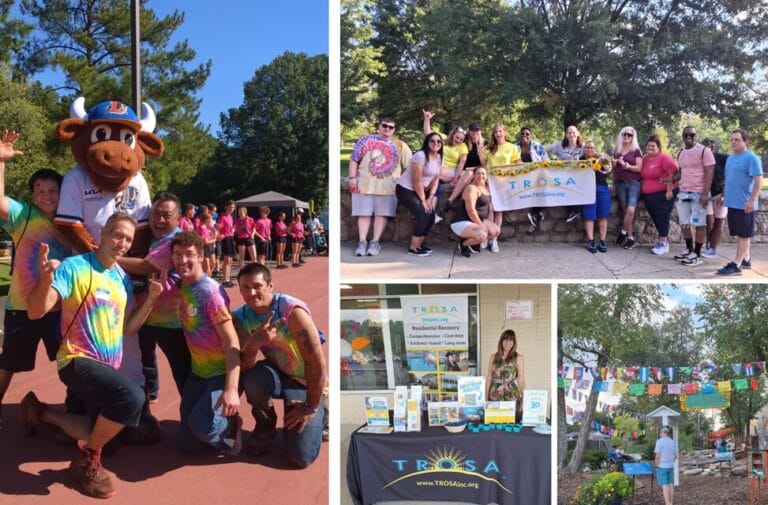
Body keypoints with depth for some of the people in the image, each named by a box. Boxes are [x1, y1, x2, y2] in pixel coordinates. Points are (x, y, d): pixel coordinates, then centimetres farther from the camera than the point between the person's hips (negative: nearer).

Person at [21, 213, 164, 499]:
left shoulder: (123, 278, 7)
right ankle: (87, 459, -10)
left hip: (108, 366, 8)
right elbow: (35, 312, -22)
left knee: (102, 435, 19)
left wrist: (152, 298, -2)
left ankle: (42, 412, 38)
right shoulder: (73, 267, -13)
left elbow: (127, 329, 9)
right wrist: (46, 279, -41)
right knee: (132, 397, -35)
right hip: (78, 360, -8)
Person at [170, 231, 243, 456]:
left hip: (223, 374, -7)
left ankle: (231, 425, 3)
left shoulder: (210, 291, -22)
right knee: (188, 444, 8)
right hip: (197, 373, 7)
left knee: (200, 424, -29)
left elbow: (232, 343, -26)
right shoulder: (181, 287, 1)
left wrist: (231, 389, -36)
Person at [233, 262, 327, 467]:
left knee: (300, 457, -13)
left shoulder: (292, 311, -29)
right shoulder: (240, 317, -12)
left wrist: (311, 407, -18)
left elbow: (318, 363, -27)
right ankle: (265, 425, 0)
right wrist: (254, 343, -40)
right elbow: (244, 367, -19)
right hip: (278, 372, 4)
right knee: (252, 379, -32)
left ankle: (318, 415, 19)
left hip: (308, 382, -4)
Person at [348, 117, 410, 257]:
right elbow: (354, 160, 7)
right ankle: (362, 242, 1)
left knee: (381, 214, -4)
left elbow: (409, 164, 11)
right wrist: (352, 177, -3)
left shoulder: (400, 145, 13)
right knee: (364, 213, -2)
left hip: (388, 186, 1)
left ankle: (375, 242, 0)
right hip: (364, 184, 0)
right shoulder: (366, 140, 10)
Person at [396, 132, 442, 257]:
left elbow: (435, 180, 7)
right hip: (405, 190, -8)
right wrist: (423, 201, -16)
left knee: (431, 215, -2)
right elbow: (417, 181, -22)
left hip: (421, 190, 8)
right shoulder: (420, 156, -22)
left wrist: (429, 199, -3)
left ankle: (418, 245, 13)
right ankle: (412, 248, -8)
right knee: (423, 215, -18)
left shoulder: (439, 158, 4)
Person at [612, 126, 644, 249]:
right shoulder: (617, 150, 13)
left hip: (633, 183, -3)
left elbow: (639, 168, -6)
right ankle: (630, 238, 5)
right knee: (625, 211, 1)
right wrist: (613, 183, 14)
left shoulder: (636, 151, 2)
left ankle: (623, 233, -1)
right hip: (620, 183, 3)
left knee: (631, 210, -18)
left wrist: (626, 165, -19)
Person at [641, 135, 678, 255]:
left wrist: (669, 191, -20)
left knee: (662, 218, -5)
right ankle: (664, 240, 23)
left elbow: (673, 174, -17)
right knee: (655, 218, 11)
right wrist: (643, 189, 14)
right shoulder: (645, 159, 11)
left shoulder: (664, 158, -12)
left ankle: (663, 243, 0)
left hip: (663, 194, -8)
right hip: (648, 195, 8)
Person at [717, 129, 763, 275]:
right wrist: (723, 196, 20)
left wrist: (752, 200, -20)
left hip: (745, 204, -8)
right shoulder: (730, 159, 14)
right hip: (732, 203, 8)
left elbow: (759, 180, -16)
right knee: (740, 234, 15)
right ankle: (745, 260, 26)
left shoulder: (751, 158, -11)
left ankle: (736, 265, -5)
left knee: (744, 234, -4)